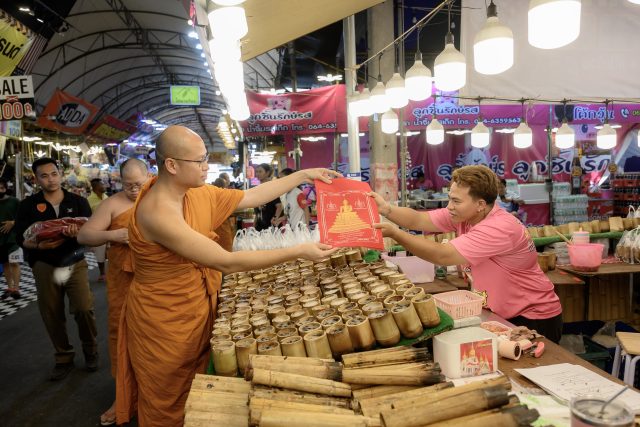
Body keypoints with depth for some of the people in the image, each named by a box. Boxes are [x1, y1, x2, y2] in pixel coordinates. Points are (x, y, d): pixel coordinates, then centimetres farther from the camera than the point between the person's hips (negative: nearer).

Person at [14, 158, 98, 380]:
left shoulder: (78, 201, 1)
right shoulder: (28, 205, 1)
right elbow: (21, 237, -2)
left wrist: (78, 234, -29)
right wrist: (39, 246, -22)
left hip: (75, 263, -1)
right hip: (45, 267, 1)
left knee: (84, 309, -9)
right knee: (52, 316, 8)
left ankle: (90, 351, 17)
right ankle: (64, 358, 28)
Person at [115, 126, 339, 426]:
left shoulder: (198, 194, -5)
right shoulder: (157, 213, -31)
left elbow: (252, 196, 5)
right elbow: (227, 262, -32)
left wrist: (303, 175, 2)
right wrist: (299, 252, -28)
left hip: (197, 311, 7)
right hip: (164, 321, -7)